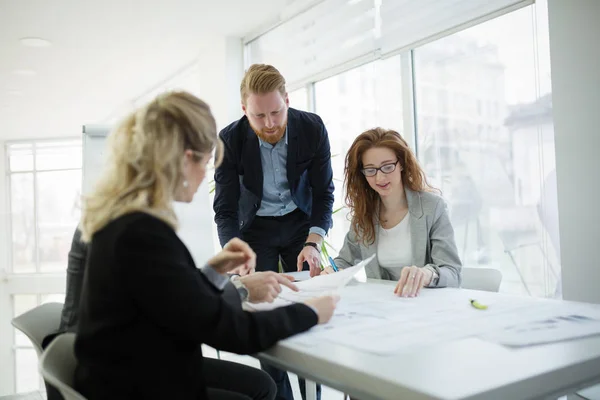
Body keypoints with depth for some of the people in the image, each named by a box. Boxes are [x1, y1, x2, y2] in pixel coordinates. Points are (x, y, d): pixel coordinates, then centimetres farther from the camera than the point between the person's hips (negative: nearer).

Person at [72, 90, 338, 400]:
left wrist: (212, 272, -1)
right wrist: (310, 313, -12)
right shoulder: (142, 232, -29)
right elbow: (228, 330, -25)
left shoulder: (125, 218, 2)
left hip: (135, 373, 9)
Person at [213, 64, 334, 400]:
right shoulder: (230, 140, -21)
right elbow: (225, 210, -19)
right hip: (256, 226, 0)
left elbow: (324, 193, -11)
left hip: (301, 221, 1)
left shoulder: (312, 128, -19)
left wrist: (313, 243, -25)